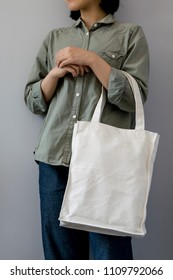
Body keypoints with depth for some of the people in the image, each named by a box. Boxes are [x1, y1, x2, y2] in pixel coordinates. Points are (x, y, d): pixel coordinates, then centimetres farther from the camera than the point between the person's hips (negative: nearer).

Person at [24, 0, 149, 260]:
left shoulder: (131, 34, 7)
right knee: (60, 250, 9)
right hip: (55, 158, 4)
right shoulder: (55, 38, 18)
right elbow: (33, 101, 16)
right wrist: (56, 73, -2)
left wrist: (92, 59, -9)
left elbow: (134, 98, -4)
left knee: (110, 253, 0)